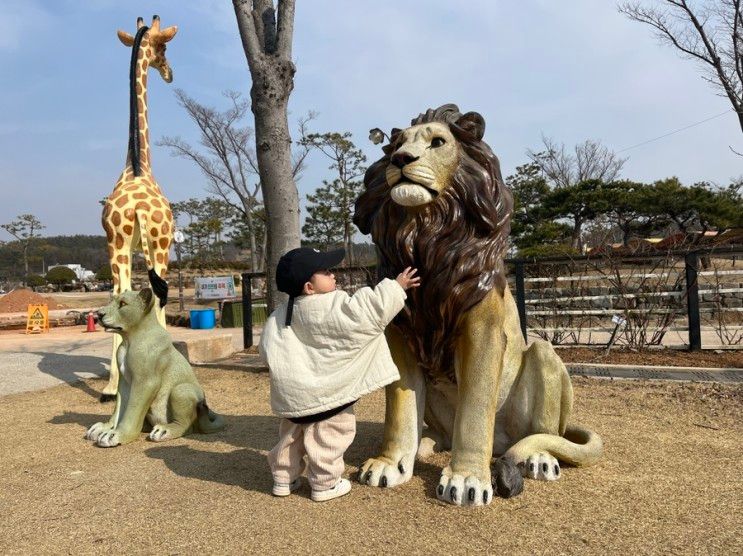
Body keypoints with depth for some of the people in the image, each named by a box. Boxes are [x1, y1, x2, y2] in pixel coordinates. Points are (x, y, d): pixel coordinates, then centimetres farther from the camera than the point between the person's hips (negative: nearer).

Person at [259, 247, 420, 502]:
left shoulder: (281, 314, 5)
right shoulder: (332, 307, -20)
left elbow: (268, 347, 10)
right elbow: (367, 312, -23)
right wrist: (396, 287, -15)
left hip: (289, 390, 8)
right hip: (323, 388, -7)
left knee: (292, 434, 22)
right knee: (328, 435, 8)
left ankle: (283, 478, 32)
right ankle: (325, 483, 19)